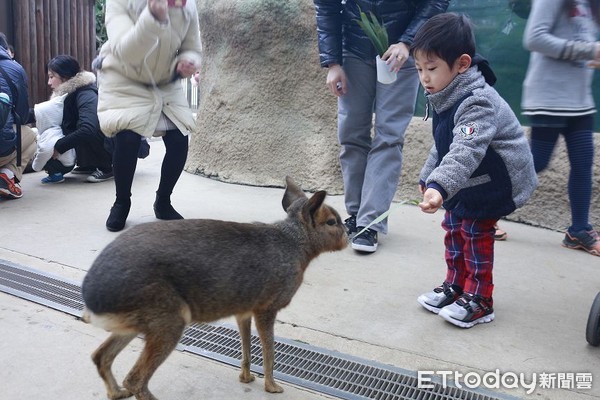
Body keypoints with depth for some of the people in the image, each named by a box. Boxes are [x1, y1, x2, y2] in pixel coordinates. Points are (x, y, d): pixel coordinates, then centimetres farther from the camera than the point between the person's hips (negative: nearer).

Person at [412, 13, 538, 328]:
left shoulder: (477, 103, -32)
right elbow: (443, 146, 13)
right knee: (453, 227, 12)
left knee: (476, 232, -4)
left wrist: (439, 186, -60)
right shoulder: (444, 99, 0)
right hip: (467, 182, 9)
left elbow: (465, 152, -47)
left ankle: (478, 301, 11)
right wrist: (427, 177, 12)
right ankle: (455, 285, 28)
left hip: (495, 183, -9)